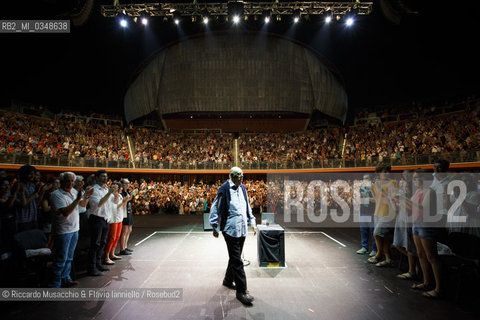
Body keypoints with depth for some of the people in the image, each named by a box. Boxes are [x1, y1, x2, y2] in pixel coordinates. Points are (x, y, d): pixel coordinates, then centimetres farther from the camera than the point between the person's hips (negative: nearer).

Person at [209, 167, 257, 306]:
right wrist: (215, 227, -7)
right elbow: (215, 208, -8)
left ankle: (228, 280, 39)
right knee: (237, 261, -3)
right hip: (230, 229, -7)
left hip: (242, 229, 7)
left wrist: (252, 222, 17)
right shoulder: (224, 189, -12)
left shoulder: (242, 188, 11)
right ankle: (241, 291, 6)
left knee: (235, 258, 19)